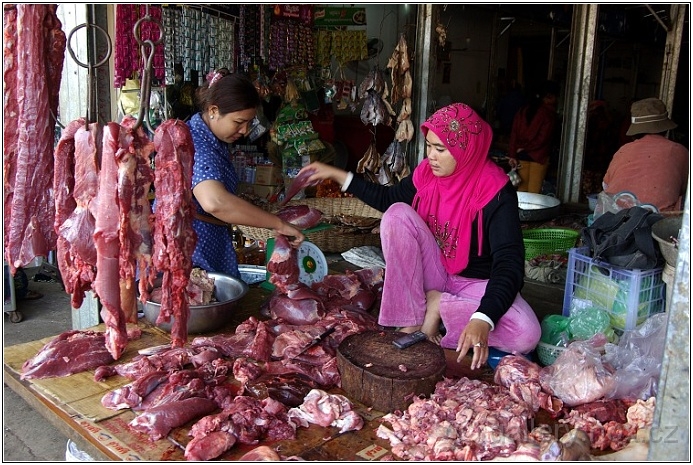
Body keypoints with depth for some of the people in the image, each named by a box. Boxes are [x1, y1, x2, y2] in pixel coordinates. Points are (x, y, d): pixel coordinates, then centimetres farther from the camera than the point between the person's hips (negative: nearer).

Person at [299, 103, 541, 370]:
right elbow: (388, 198, 13)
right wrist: (337, 175, 6)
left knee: (526, 335, -33)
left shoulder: (495, 190, -23)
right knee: (397, 213, -23)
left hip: (478, 283, -3)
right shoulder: (428, 172, -7)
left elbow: (509, 264, -31)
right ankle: (412, 317, -18)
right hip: (435, 275, 4)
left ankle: (436, 306, -14)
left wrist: (482, 319, -47)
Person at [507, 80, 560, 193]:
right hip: (538, 155, -5)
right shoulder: (549, 113, -10)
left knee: (522, 188, 12)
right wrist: (525, 148, -5)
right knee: (534, 190, 0)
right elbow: (543, 138, -16)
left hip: (521, 154, 5)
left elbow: (514, 133, 3)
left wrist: (512, 155, 1)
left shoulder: (524, 110, 6)